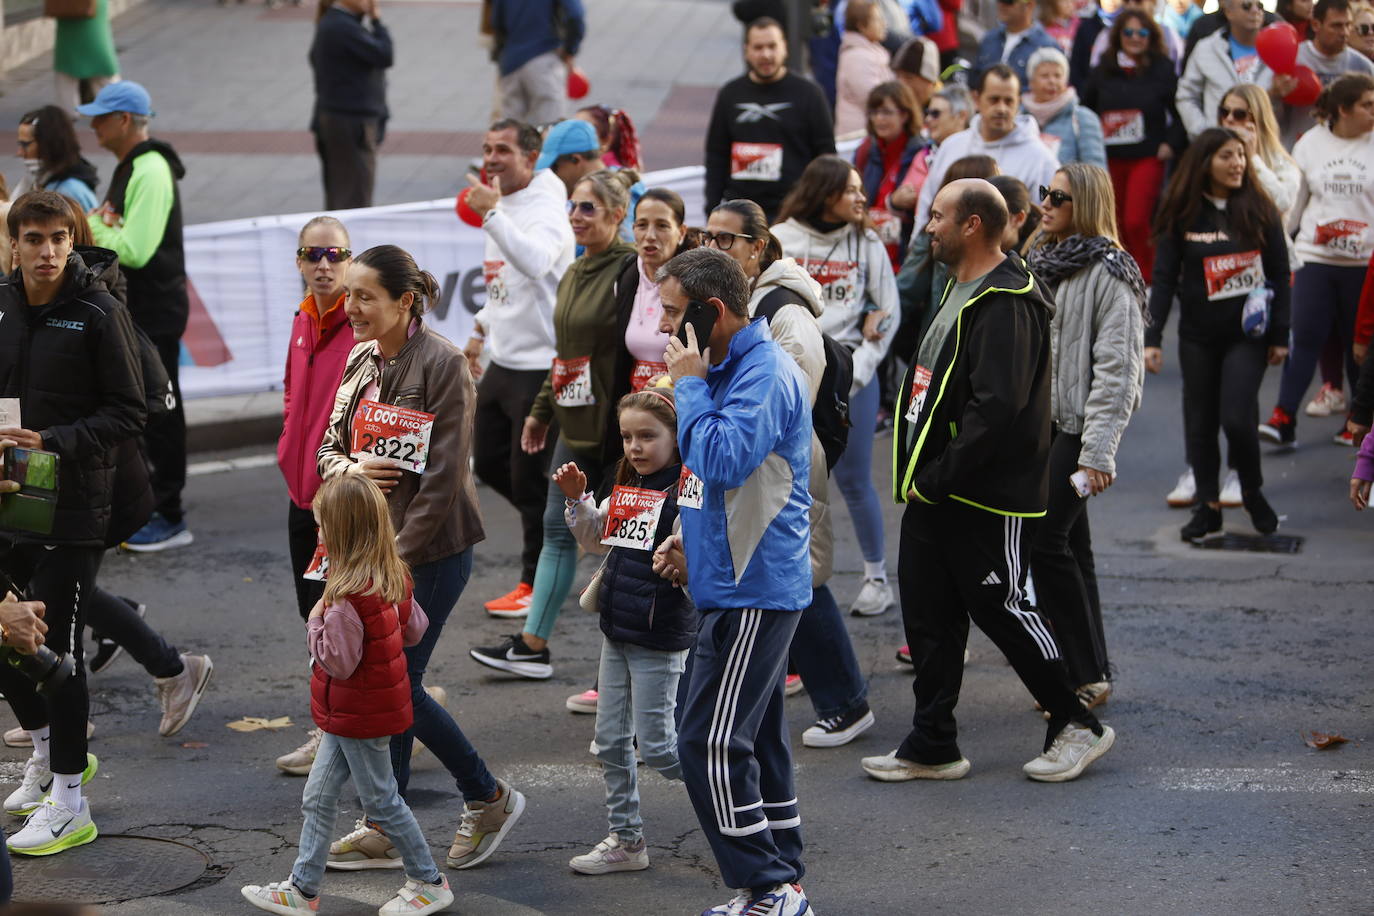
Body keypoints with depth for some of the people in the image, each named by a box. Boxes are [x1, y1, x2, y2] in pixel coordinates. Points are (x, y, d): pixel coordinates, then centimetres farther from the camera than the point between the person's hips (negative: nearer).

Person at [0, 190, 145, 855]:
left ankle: (69, 803, 3)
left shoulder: (99, 312, -9)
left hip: (72, 507, -6)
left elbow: (128, 413, -9)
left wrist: (54, 443, -20)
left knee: (58, 646, -4)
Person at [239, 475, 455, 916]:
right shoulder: (394, 578, 0)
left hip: (360, 717, -9)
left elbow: (339, 663, -24)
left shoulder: (348, 597, -27)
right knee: (318, 797, 14)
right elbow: (415, 628, 10)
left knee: (381, 800, 6)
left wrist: (316, 621, -14)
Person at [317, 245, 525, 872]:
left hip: (430, 549, -7)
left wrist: (400, 554, -18)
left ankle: (488, 798, 13)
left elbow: (444, 473, -17)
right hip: (371, 544, 7)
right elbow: (329, 445, 15)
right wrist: (349, 468, -10)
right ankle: (387, 828, 17)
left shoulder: (442, 364, -14)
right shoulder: (359, 360, 9)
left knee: (395, 682, -6)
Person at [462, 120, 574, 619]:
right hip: (501, 362, 9)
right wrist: (483, 328, 20)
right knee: (489, 464, 16)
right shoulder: (500, 207, 11)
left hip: (539, 367, -9)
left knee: (529, 478, 0)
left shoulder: (547, 211, -18)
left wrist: (491, 215, -42)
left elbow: (535, 262, -40)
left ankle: (536, 583, 14)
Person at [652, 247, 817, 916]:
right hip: (743, 582, 11)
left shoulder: (765, 374, -17)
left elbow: (723, 461, -29)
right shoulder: (728, 369, 16)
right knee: (755, 741, 14)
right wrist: (691, 539, 13)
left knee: (710, 744, -10)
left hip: (752, 591, -11)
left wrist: (689, 384, -17)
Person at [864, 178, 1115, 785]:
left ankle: (1078, 726, 14)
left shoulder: (1006, 306, -19)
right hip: (935, 494, 10)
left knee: (1002, 611, 0)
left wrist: (938, 478, -23)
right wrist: (919, 476, 14)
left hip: (987, 500, -10)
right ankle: (932, 747, 17)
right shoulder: (960, 290, 15)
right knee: (929, 618, 10)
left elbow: (996, 406, -27)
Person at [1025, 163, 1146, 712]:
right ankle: (1085, 672, 17)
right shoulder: (1042, 264, 14)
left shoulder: (1109, 274, -12)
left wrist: (1098, 451, -21)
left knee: (1046, 541, -12)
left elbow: (1117, 368, -16)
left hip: (1077, 428, -8)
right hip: (1036, 424, 8)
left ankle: (1087, 674, -4)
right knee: (1069, 544, 11)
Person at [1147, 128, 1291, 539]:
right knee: (1200, 421, 6)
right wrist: (1152, 338, -8)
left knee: (1237, 417, -11)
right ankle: (1208, 504, 19)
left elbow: (1279, 275, 3)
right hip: (1198, 336, 1)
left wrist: (1279, 335, 1)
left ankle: (1252, 491, 14)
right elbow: (1164, 279, -2)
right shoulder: (1182, 216, -3)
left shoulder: (1259, 210, -2)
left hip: (1248, 335, -1)